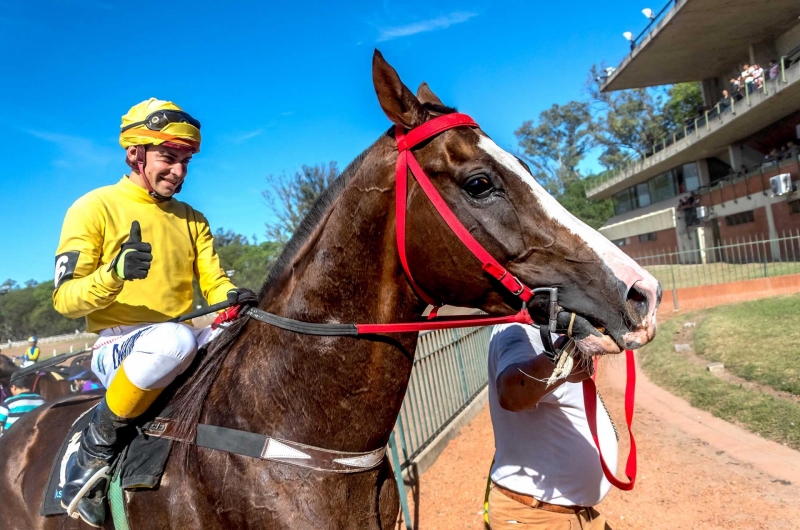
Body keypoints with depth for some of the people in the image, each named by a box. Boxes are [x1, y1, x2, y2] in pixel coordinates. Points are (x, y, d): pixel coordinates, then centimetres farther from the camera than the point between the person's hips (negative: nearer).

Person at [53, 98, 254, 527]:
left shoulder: (191, 219, 13)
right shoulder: (94, 209, -3)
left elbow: (214, 283, 7)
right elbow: (65, 299, -9)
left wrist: (234, 296, -17)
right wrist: (113, 273, -30)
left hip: (183, 340, 5)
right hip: (116, 348, -5)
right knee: (174, 339, -38)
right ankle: (95, 449, -14)